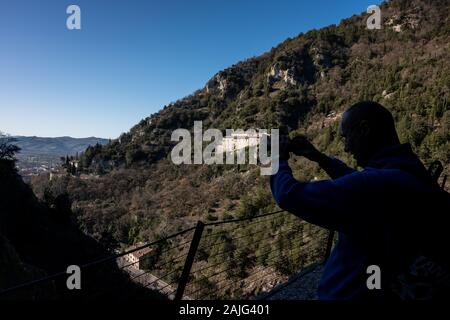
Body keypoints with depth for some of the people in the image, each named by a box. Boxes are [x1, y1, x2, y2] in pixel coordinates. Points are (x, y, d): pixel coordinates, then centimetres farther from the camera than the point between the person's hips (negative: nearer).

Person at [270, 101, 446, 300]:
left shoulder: (376, 185, -34)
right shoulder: (409, 171, -3)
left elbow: (290, 196, -31)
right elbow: (357, 183, 15)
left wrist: (279, 160, -12)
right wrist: (319, 157, 7)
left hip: (350, 293, -8)